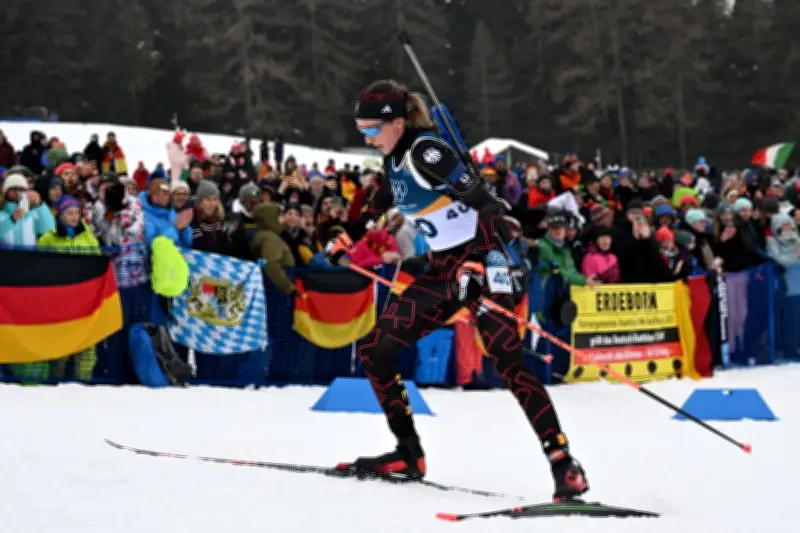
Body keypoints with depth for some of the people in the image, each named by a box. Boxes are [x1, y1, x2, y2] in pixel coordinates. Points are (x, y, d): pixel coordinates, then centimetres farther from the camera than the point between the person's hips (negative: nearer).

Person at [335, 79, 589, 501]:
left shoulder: (426, 151, -17)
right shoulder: (396, 158, 9)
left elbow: (485, 204, -25)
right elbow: (383, 203, 31)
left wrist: (478, 267, -34)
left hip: (482, 262, -9)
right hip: (444, 270, 9)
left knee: (508, 362, -21)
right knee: (374, 349, 4)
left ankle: (564, 464, -20)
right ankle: (408, 454, 13)